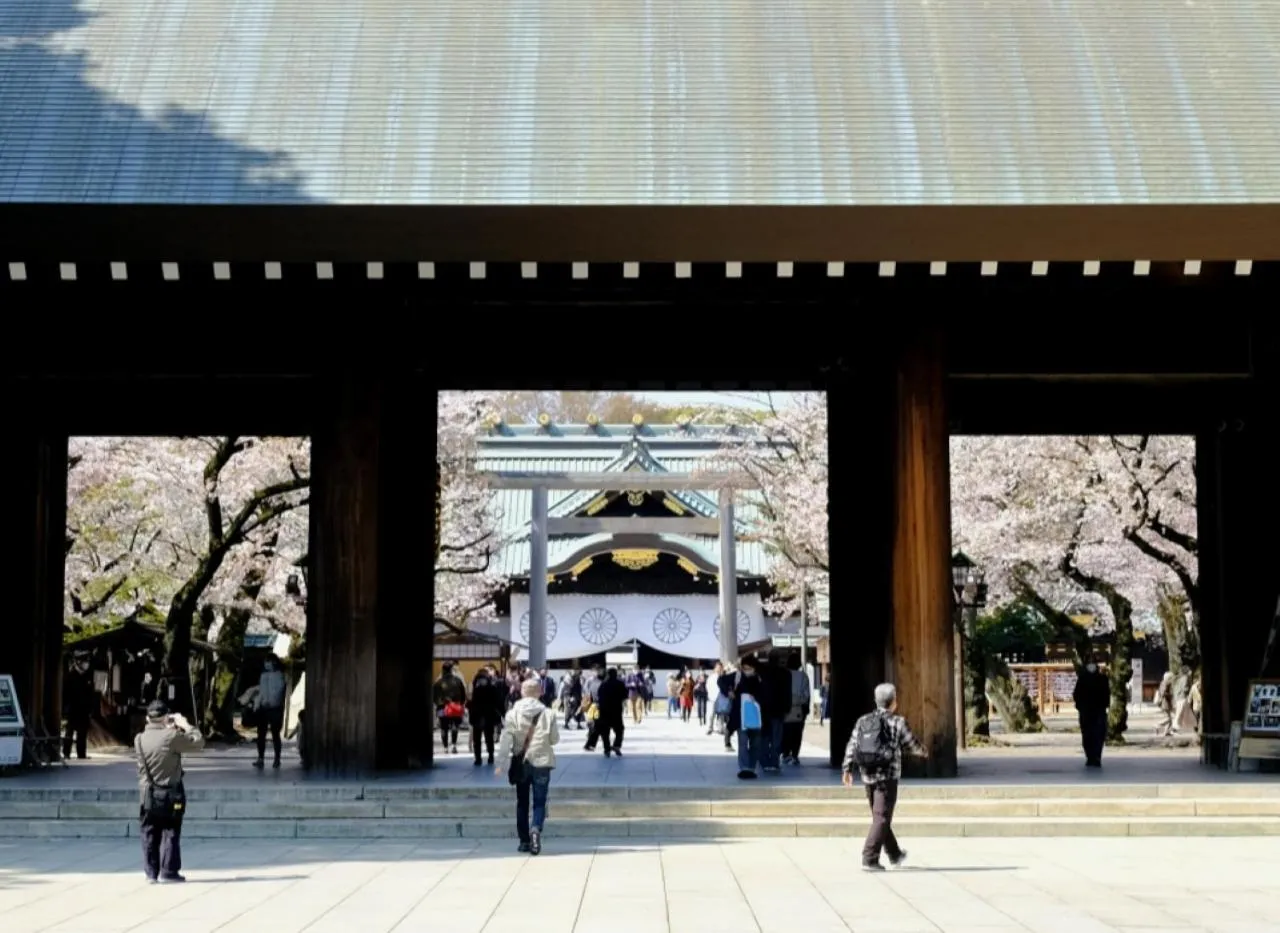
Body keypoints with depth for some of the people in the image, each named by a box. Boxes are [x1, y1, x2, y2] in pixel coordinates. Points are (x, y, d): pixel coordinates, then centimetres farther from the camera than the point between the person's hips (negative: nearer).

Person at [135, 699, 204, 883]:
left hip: (148, 795, 4)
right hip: (170, 794, -4)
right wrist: (184, 724, 2)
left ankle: (151, 872, 12)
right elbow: (198, 742, -9)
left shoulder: (139, 739, -1)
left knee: (150, 835, 10)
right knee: (170, 833, 4)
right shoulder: (171, 737, -17)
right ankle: (168, 871, 3)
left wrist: (169, 729, 15)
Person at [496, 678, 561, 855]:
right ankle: (536, 829, -24)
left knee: (522, 803, 14)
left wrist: (501, 764, -10)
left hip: (520, 764, 1)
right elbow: (555, 739, -1)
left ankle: (524, 841, 17)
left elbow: (505, 741, -11)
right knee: (539, 802, 3)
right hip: (541, 763, -1)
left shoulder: (512, 714, -6)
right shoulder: (548, 714, -7)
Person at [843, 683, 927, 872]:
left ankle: (895, 855, 34)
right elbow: (911, 744, 5)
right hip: (888, 777, -6)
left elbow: (852, 746, 3)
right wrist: (924, 752, 25)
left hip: (868, 776, 6)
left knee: (880, 817, 18)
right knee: (881, 819, -4)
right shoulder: (897, 723, -6)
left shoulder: (862, 721, 7)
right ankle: (869, 860, -12)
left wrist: (847, 770, 4)